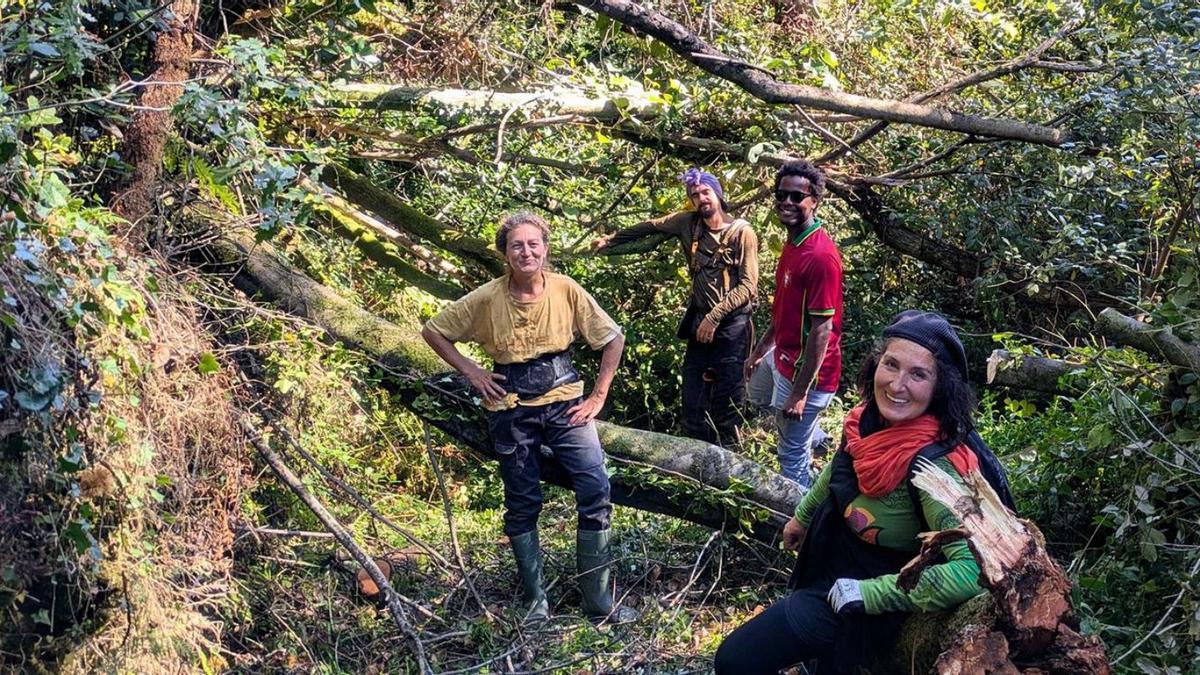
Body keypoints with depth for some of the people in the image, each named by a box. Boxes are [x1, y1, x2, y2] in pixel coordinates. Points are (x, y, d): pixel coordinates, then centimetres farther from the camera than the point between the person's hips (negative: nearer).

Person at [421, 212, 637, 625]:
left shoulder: (567, 290, -7)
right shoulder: (487, 298, -8)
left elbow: (613, 340, 2)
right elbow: (433, 332, 4)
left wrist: (598, 396, -1)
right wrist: (470, 372, -4)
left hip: (564, 400, 0)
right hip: (511, 410, 0)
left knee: (596, 490, -12)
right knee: (522, 505, 7)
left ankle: (597, 599, 1)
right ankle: (535, 601, 21)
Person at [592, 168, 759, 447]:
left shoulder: (742, 232, -9)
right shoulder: (688, 223, 4)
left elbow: (748, 286, -12)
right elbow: (650, 227, 20)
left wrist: (714, 317, -16)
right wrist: (611, 239, 28)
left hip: (732, 325, -5)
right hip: (700, 322, 5)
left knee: (728, 403, 2)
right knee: (693, 402, 7)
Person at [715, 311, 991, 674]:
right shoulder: (868, 417, -14)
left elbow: (973, 571, -45)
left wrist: (865, 594, -36)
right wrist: (802, 516, 23)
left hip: (856, 609, -7)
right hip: (825, 560, 7)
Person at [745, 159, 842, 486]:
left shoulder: (821, 256, -25)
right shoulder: (792, 244, 5)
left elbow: (822, 330, -25)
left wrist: (800, 393, -24)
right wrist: (760, 350, 23)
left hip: (806, 370, -10)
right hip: (783, 356, 10)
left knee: (793, 458, 3)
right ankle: (817, 440, 54)